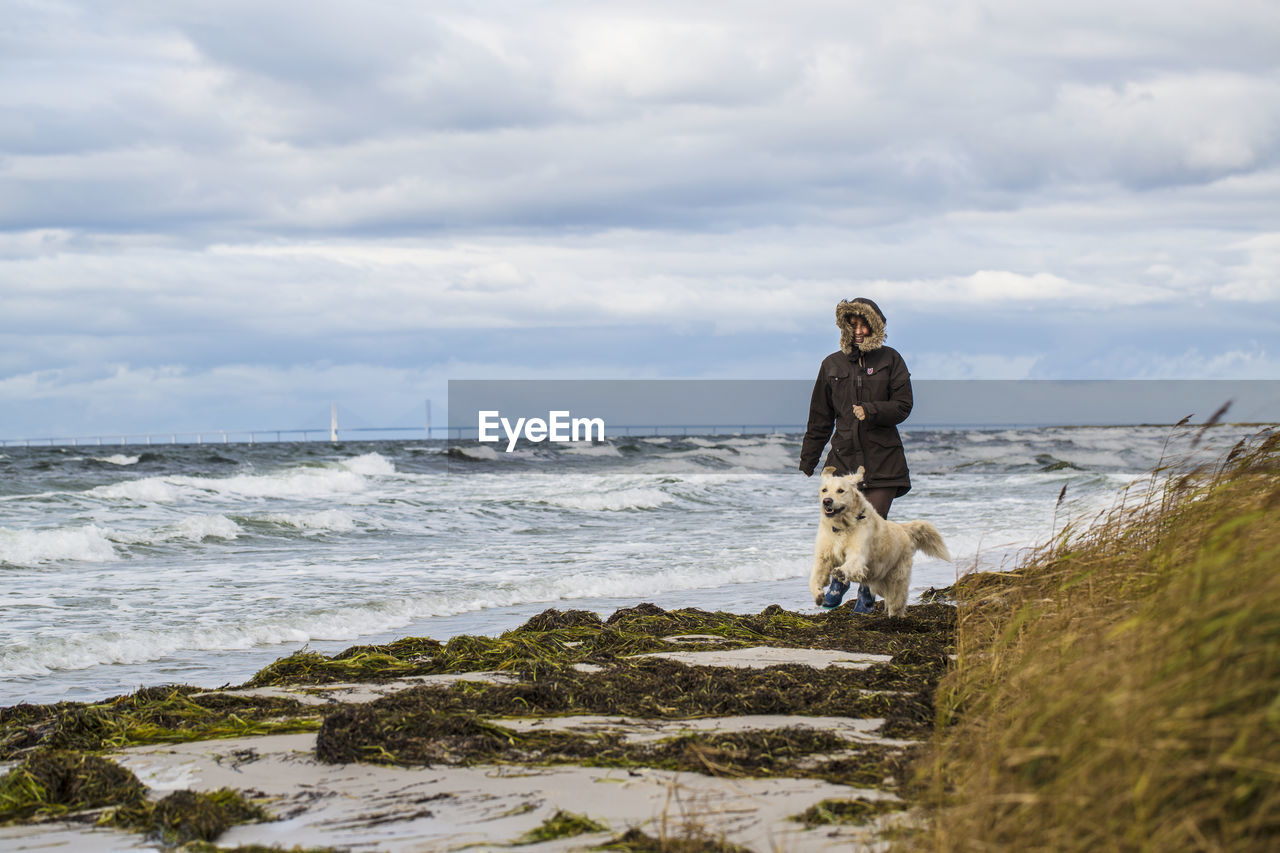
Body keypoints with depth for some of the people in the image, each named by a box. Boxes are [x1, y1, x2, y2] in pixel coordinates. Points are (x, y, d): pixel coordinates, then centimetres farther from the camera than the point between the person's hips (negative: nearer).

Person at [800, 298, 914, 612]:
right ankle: (840, 577, 22)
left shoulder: (890, 361, 5)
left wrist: (871, 411, -16)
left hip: (882, 458, -1)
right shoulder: (833, 365, 10)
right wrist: (808, 462, 16)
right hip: (844, 456, 1)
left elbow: (902, 407, 2)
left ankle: (867, 590, 12)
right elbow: (820, 418, 16)